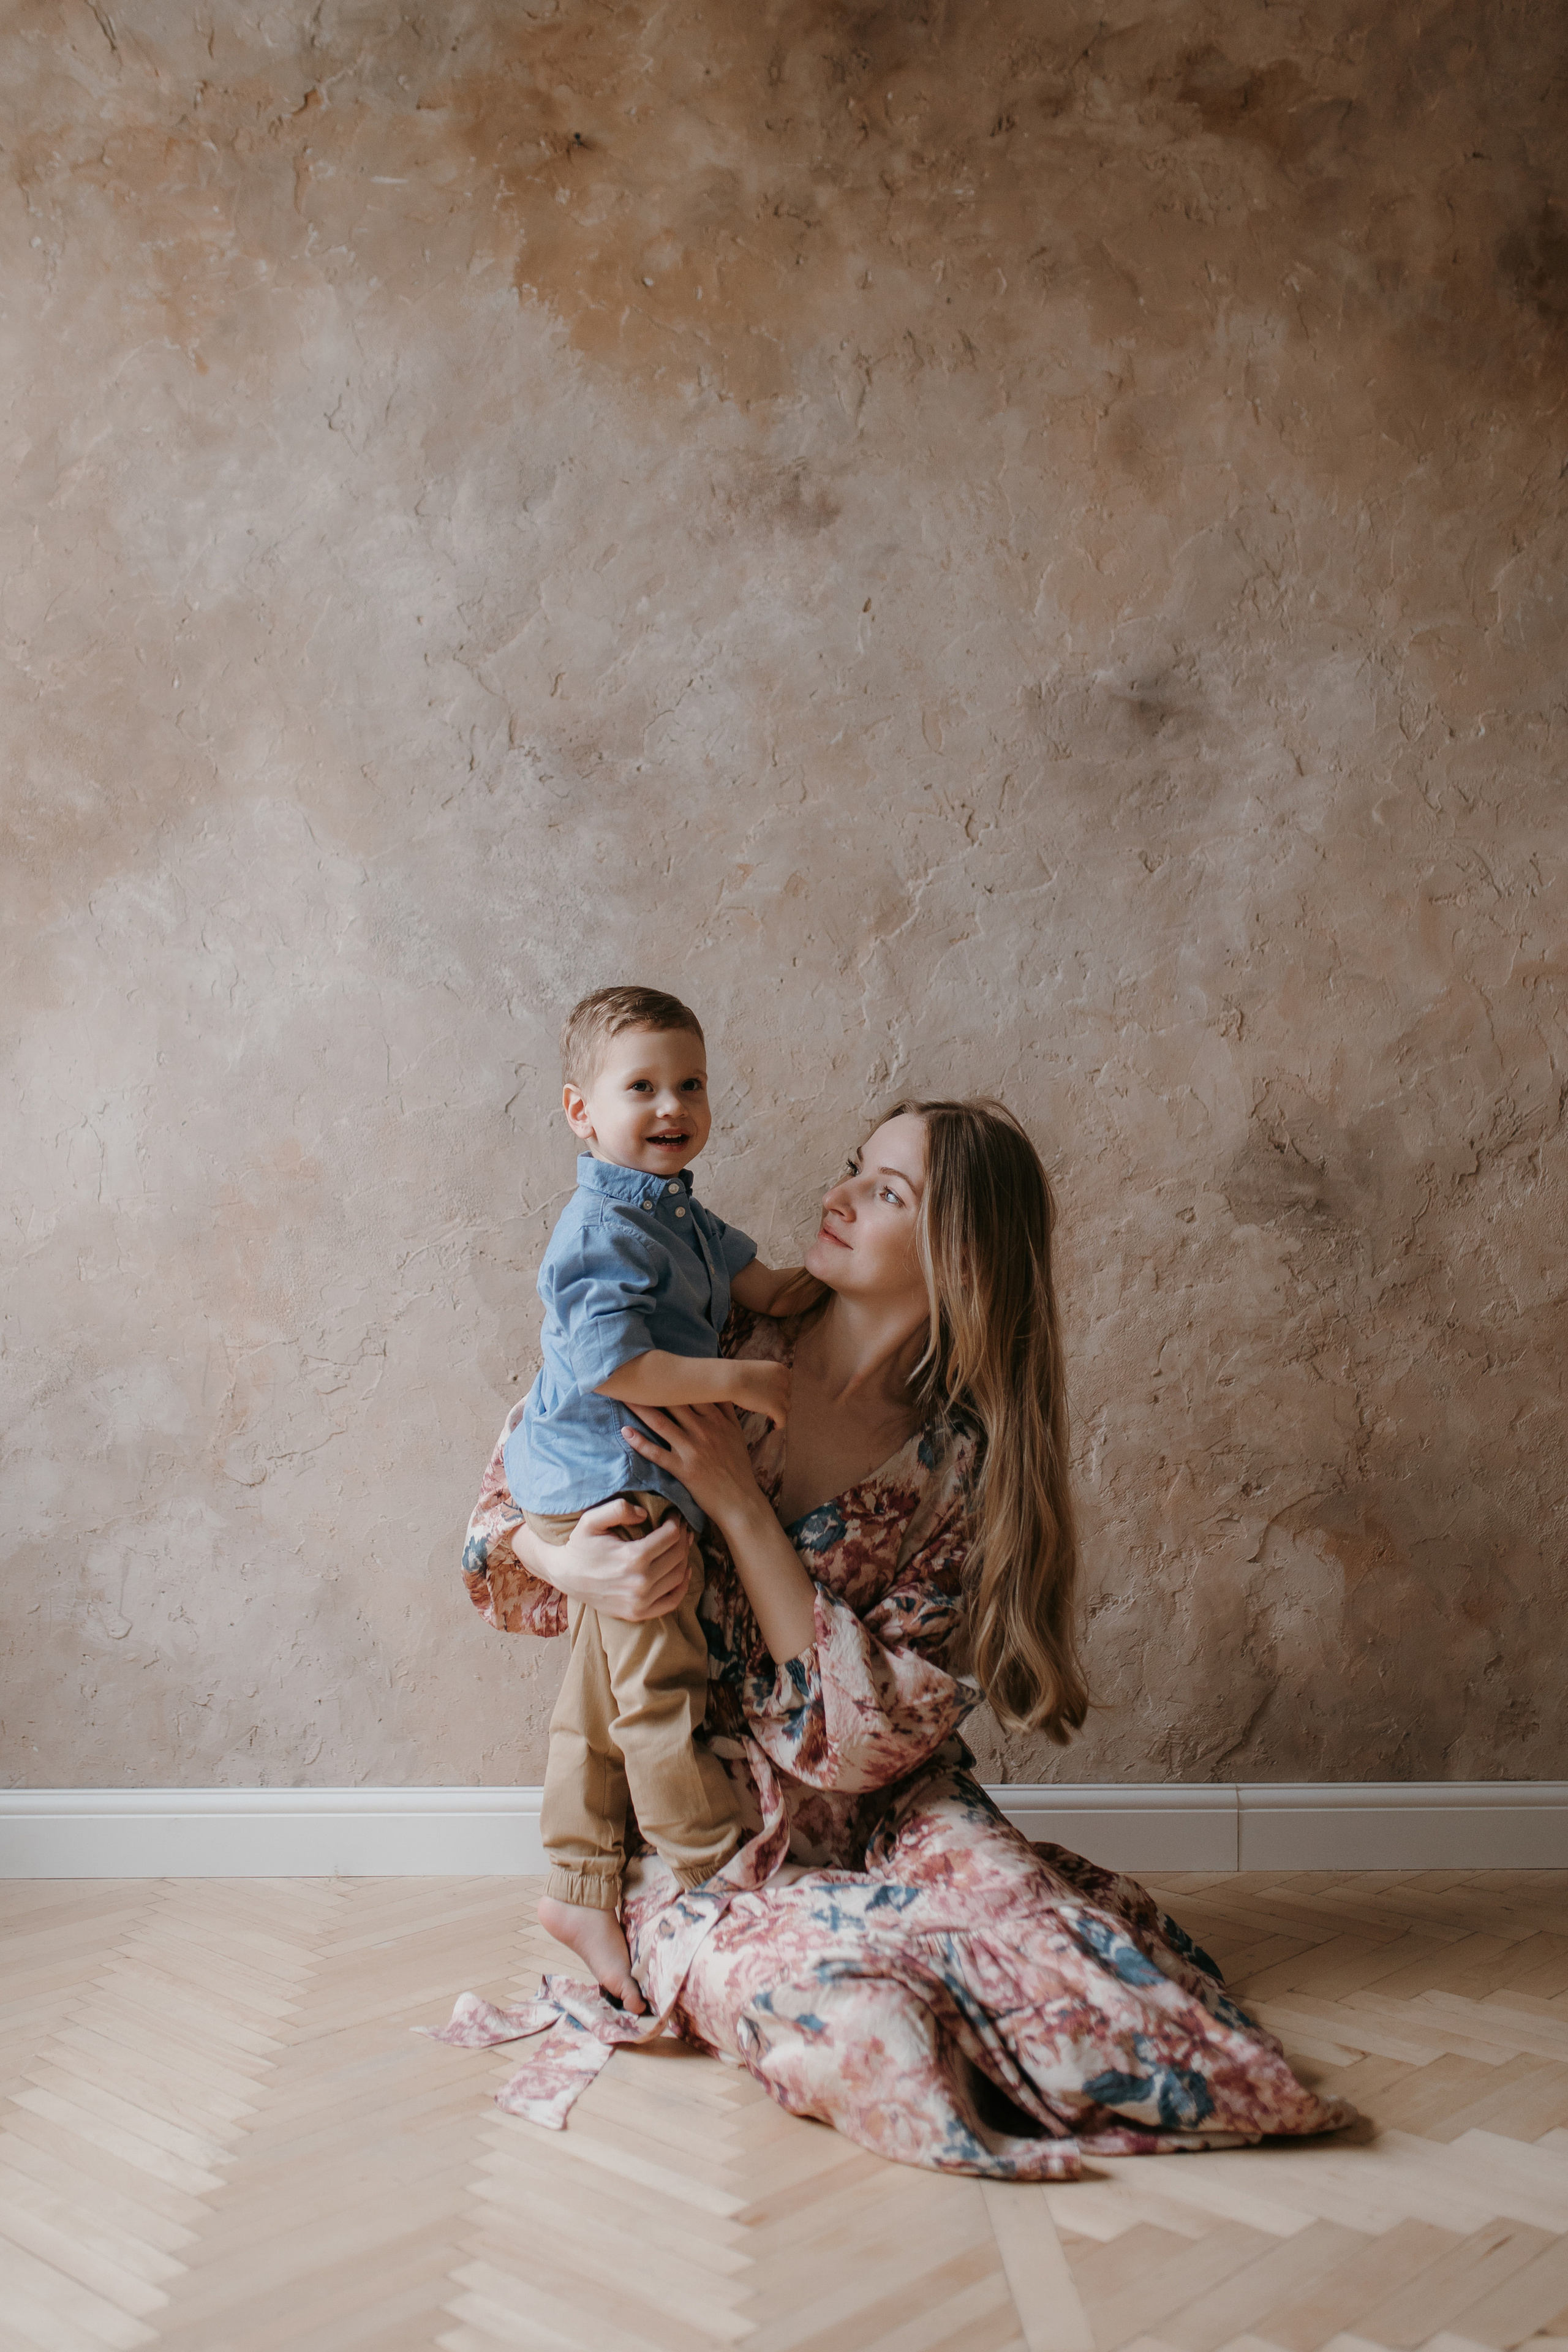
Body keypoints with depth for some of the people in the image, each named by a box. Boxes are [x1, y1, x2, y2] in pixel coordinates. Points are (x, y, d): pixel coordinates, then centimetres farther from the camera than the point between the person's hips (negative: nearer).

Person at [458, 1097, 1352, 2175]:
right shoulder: (723, 1350, -8)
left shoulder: (967, 1467, -9)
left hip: (879, 1822, 1)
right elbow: (509, 1496, 1)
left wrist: (739, 1506, -23)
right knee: (848, 2022, -30)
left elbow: (860, 1736, -17)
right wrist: (568, 1565, -23)